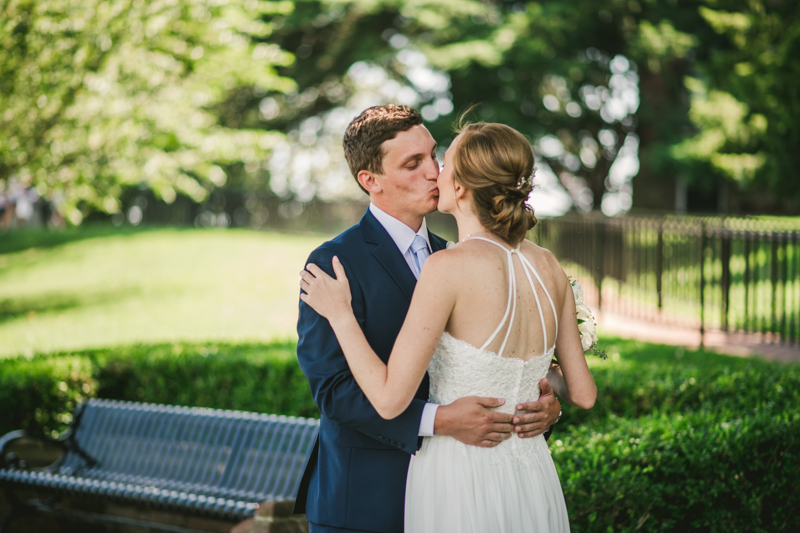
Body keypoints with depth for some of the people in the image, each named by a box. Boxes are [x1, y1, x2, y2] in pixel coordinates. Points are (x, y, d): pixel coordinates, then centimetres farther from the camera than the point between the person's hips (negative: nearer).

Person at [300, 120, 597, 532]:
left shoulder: (449, 267, -17)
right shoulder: (549, 268, 1)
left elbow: (390, 399, -17)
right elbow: (583, 394, 8)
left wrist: (339, 314, -5)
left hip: (461, 486, -6)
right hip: (534, 483, 6)